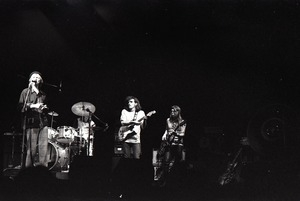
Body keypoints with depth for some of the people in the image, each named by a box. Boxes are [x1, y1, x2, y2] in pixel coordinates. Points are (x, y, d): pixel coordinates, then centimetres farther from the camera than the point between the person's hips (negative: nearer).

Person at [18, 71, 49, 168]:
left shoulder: (43, 94, 22)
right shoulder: (26, 92, 8)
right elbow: (21, 106, -2)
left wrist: (45, 107, 8)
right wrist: (32, 106, -13)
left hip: (43, 123, 4)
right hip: (31, 123, -4)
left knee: (43, 147, -5)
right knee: (31, 148, -7)